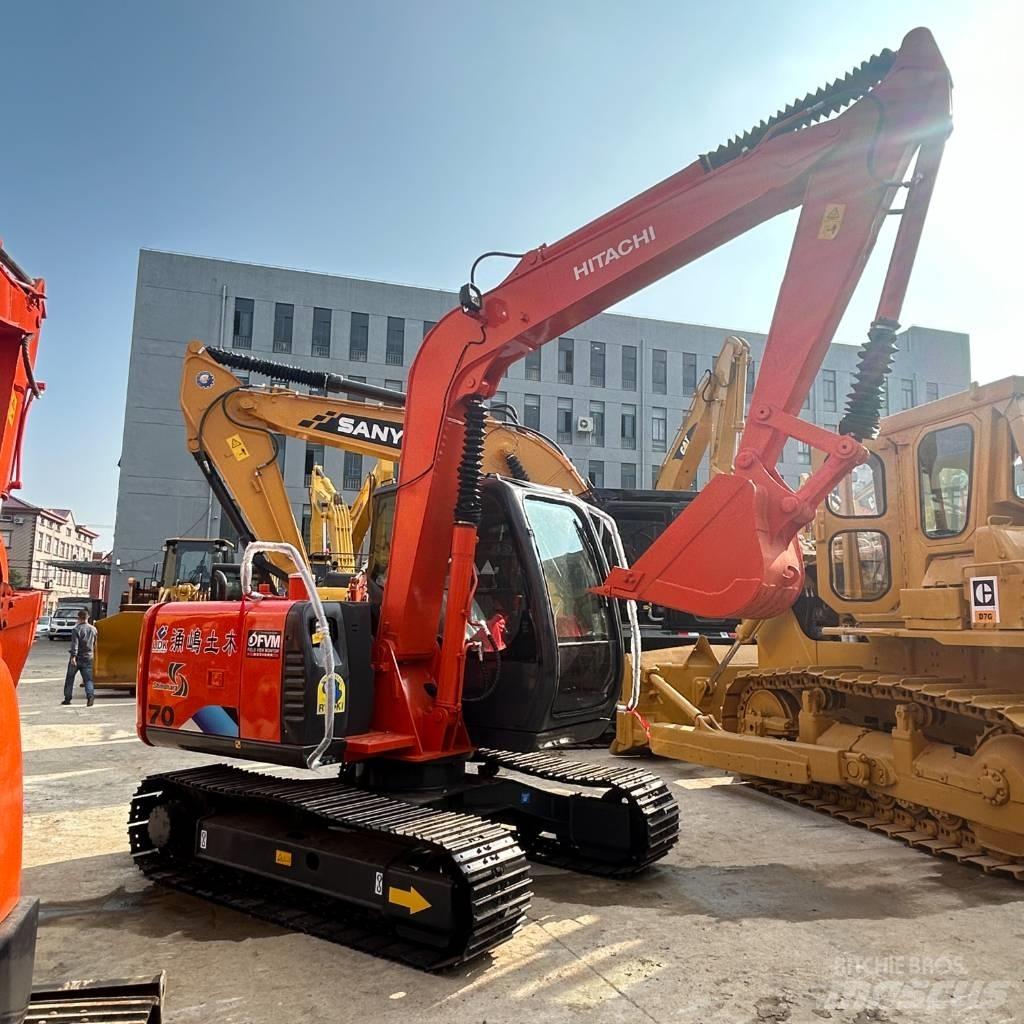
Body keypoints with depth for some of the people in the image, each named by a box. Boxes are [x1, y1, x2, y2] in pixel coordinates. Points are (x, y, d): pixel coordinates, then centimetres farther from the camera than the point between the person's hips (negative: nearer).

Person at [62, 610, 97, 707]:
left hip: (77, 658, -3)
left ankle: (67, 698, 19)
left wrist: (73, 656, -22)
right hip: (88, 658, 3)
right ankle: (90, 696, -19)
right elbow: (95, 644, 17)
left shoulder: (76, 629, -9)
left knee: (70, 678, 12)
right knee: (88, 679, 1)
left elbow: (74, 644, -18)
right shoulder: (93, 629, 6)